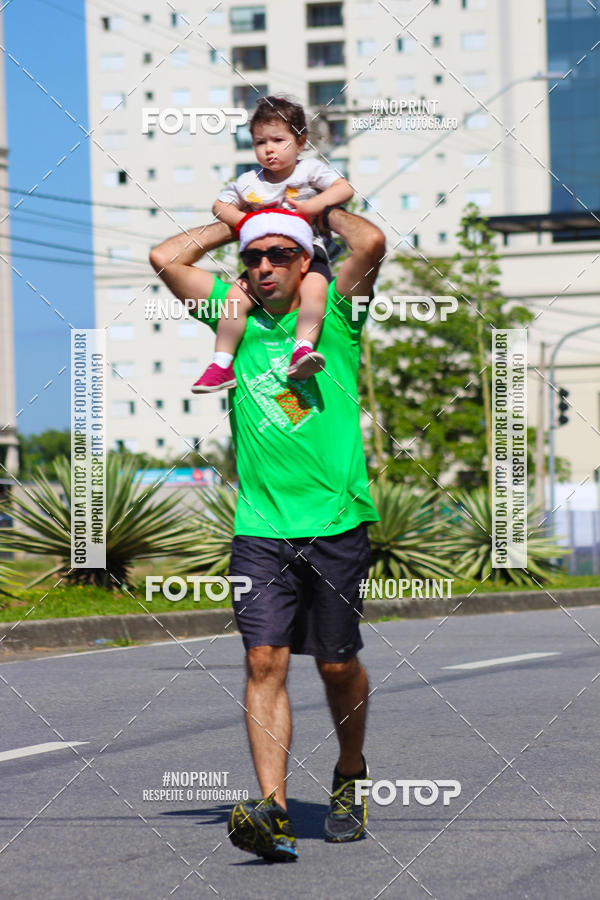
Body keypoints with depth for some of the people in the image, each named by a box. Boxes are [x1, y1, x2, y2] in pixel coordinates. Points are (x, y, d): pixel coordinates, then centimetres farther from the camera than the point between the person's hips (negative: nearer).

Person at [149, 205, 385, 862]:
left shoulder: (335, 315, 4)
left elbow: (371, 241, -12)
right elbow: (166, 258, 8)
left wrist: (325, 210, 7)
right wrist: (236, 221, 15)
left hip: (336, 519, -2)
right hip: (260, 526, 2)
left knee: (338, 665, 7)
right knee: (265, 660, -11)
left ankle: (349, 778, 33)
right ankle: (273, 811, -19)